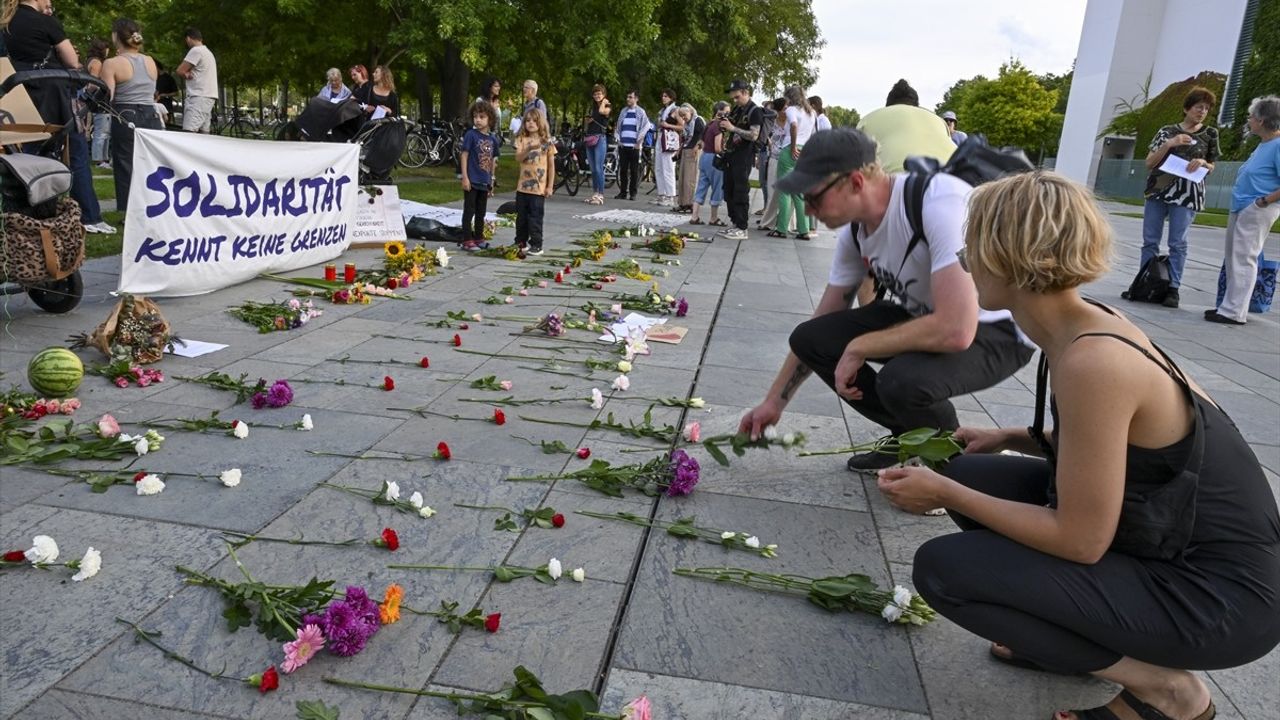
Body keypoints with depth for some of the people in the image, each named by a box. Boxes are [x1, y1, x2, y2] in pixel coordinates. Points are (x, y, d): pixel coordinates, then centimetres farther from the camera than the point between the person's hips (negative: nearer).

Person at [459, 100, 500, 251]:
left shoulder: (493, 139, 6)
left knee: (481, 213, 15)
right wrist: (465, 177, -14)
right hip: (472, 181, -5)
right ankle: (467, 241, 4)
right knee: (469, 211, 0)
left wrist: (492, 182, 15)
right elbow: (464, 155, -8)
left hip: (484, 183, 5)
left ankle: (479, 239, 26)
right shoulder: (471, 135, -8)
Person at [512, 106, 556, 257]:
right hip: (523, 185, 3)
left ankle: (536, 245, 5)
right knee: (521, 216, 11)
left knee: (535, 217, -3)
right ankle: (521, 242, 23)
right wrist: (529, 148, -29)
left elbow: (551, 165, 1)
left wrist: (550, 186, -2)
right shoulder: (522, 140, 3)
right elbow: (518, 158, -12)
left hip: (539, 187, -3)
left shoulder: (546, 142, -1)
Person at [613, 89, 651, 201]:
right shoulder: (623, 111, 15)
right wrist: (618, 139, 9)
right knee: (623, 169, 3)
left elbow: (647, 126, -4)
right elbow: (618, 126, 20)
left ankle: (632, 193, 4)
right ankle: (623, 192, 9)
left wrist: (639, 141, -7)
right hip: (623, 145, 4)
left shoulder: (640, 112, 2)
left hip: (634, 146, -4)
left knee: (634, 170, -2)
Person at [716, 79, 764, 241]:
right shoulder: (736, 109, 15)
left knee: (740, 193, -8)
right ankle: (734, 224, 18)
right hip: (731, 155, 9)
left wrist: (733, 128, -22)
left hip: (744, 157, -9)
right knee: (729, 192, 10)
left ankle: (741, 229, -6)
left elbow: (754, 135, -18)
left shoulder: (755, 111, -9)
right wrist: (724, 124, 4)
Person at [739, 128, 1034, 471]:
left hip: (998, 328, -7)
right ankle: (910, 434, 12)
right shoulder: (855, 230, -6)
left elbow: (955, 330, -37)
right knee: (809, 338, -6)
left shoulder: (939, 204, -32)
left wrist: (858, 348, -24)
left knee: (901, 380, -35)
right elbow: (823, 325, 5)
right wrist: (774, 401, 6)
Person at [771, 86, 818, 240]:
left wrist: (793, 147, -17)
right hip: (805, 153, 7)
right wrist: (804, 148, 16)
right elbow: (813, 135, 20)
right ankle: (804, 230, 5)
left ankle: (781, 229, -2)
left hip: (790, 151, -7)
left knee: (784, 190, -2)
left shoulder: (792, 109, -3)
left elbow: (794, 125, -23)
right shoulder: (811, 113, 20)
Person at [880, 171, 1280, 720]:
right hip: (1169, 542, 9)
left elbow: (1080, 540, -23)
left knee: (943, 569, -13)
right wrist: (1011, 438, 7)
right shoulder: (1088, 325, -1)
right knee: (971, 476, 5)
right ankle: (1062, 630, 14)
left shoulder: (1091, 362, -28)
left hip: (1217, 591, -9)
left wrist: (944, 496, -15)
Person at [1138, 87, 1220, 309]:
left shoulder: (1210, 133, 9)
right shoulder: (1167, 131, 8)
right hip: (1158, 190, 1)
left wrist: (1203, 163, -8)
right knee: (1150, 241, 2)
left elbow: (1212, 166, 15)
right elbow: (1149, 163, 3)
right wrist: (1169, 144, -11)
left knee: (1177, 243, -5)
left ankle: (1173, 288, -3)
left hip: (1187, 194, -1)